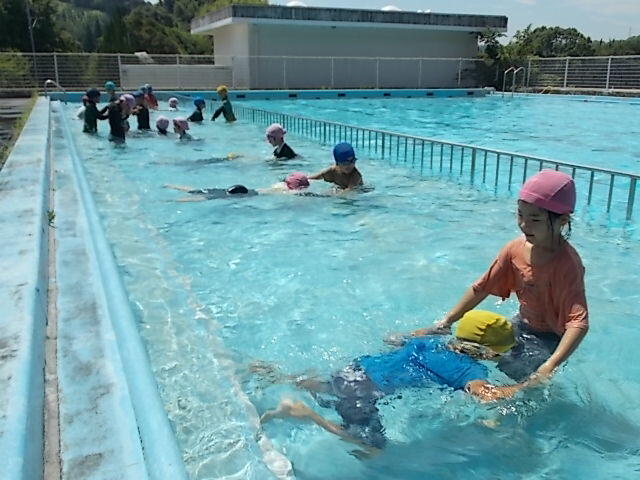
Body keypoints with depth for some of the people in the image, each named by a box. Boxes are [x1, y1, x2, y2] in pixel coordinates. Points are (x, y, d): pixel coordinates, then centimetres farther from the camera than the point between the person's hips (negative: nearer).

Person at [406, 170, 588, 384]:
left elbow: (579, 323, -35)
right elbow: (482, 287, -2)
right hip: (521, 326, 6)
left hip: (549, 340, -6)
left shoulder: (567, 264, -28)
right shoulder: (515, 248, -9)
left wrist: (550, 367, -48)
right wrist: (444, 324, -4)